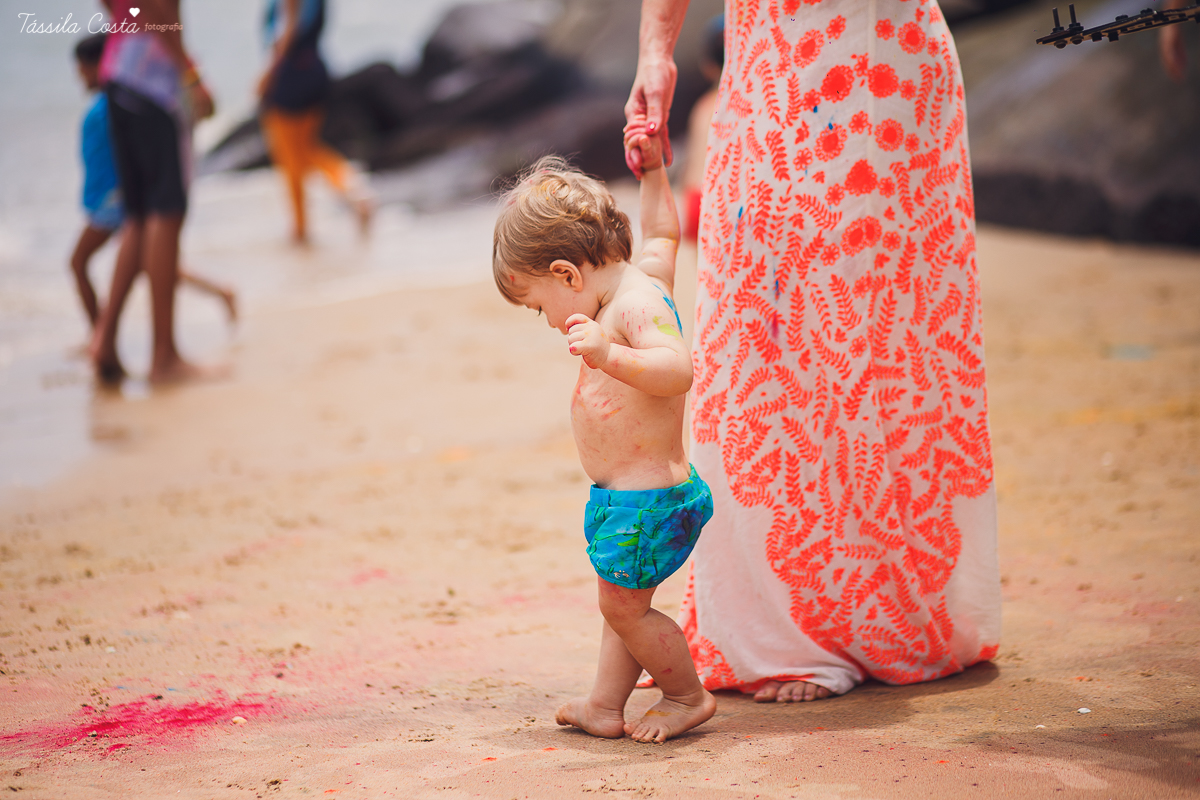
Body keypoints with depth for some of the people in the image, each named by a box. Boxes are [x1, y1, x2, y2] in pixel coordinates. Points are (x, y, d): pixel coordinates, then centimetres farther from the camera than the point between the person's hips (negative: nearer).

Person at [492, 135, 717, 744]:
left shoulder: (637, 304, -21)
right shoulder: (646, 275, 9)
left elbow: (677, 368, -36)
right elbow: (662, 233, 30)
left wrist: (608, 355, -48)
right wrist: (652, 170, 33)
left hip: (645, 498, -11)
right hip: (627, 495, 11)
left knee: (622, 604, 1)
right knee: (622, 605, 15)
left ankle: (687, 696, 17)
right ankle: (604, 707, 22)